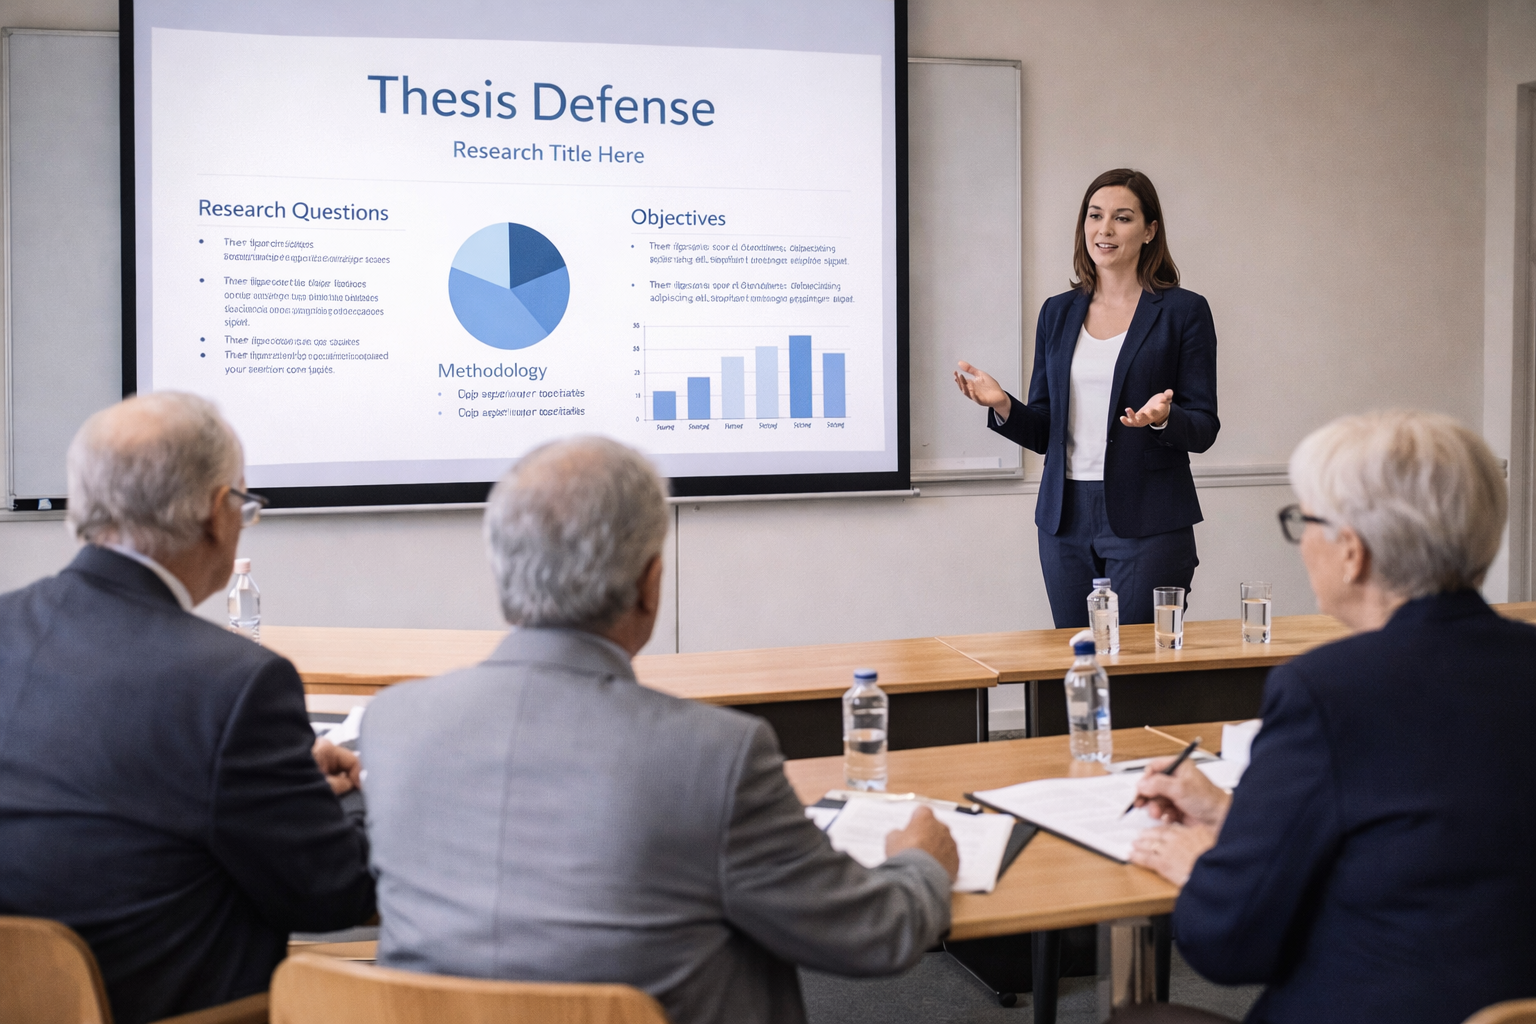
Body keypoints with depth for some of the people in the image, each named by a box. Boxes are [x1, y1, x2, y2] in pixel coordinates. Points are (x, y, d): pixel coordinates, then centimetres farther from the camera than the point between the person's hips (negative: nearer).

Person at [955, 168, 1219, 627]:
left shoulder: (1184, 310, 0)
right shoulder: (1058, 312, 11)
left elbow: (1204, 429, -2)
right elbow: (1043, 432, 11)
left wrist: (1163, 418, -23)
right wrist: (1002, 405, -8)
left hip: (1148, 524, -4)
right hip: (1066, 520, 4)